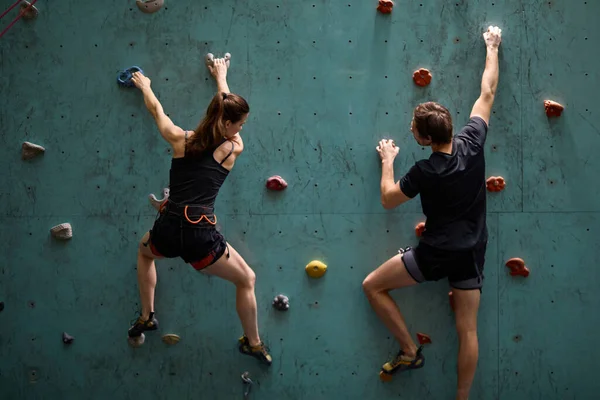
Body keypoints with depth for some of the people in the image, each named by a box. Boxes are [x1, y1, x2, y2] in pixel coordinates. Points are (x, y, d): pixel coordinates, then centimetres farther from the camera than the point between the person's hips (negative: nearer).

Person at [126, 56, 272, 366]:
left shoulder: (179, 139, 5)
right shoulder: (233, 150, 3)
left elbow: (155, 109, 24)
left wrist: (144, 85, 45)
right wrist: (221, 79, 39)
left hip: (167, 231, 3)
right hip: (201, 236, -3)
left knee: (144, 250, 41)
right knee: (247, 280, 22)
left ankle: (146, 317, 43)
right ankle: (253, 343, 31)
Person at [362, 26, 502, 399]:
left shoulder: (425, 171, -20)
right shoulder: (472, 143, -10)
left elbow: (388, 199, -3)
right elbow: (488, 94, 4)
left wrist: (387, 161, 11)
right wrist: (492, 48, 16)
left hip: (435, 253, -5)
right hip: (472, 253, 6)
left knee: (373, 286, 9)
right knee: (468, 330, 10)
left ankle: (410, 351, 11)